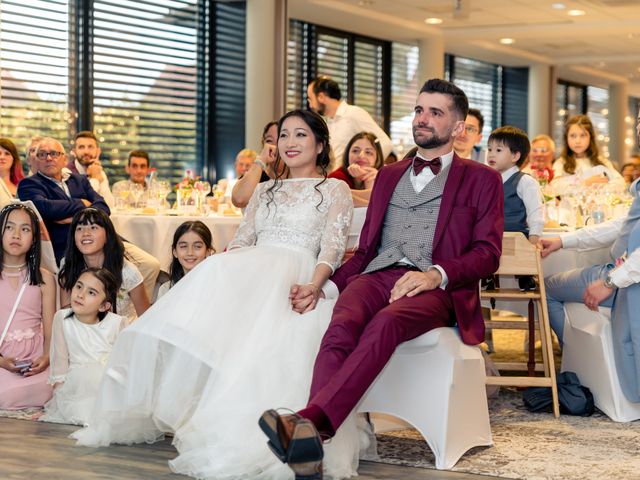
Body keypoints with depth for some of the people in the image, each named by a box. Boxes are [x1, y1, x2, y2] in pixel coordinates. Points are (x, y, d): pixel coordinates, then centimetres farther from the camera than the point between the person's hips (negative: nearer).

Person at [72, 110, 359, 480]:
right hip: (248, 270, 5)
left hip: (292, 278, -5)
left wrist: (313, 286, -19)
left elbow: (333, 247, 1)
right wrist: (224, 269, -2)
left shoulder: (335, 189, 15)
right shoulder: (265, 191, 31)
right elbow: (242, 241, 21)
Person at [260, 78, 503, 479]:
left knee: (386, 324, -38)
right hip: (376, 277, 3)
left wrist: (436, 275, -15)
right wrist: (324, 287, 5)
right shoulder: (388, 176, 30)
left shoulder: (481, 180, 17)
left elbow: (487, 255, 5)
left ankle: (311, 420, -56)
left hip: (434, 289, -3)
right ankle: (311, 444, -52)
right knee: (343, 324, -33)